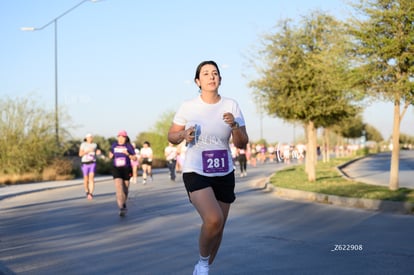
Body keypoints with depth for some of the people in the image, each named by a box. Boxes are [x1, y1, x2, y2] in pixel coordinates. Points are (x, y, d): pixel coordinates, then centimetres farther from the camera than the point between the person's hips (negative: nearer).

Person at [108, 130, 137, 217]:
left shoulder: (129, 146, -4)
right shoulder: (114, 145, 4)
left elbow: (135, 158, -4)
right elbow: (110, 156, 21)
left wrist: (128, 154, -19)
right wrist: (111, 155, -1)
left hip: (126, 169, 0)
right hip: (116, 169, 0)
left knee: (125, 188, 10)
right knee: (119, 187, -17)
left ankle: (124, 204, 37)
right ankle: (121, 208, -24)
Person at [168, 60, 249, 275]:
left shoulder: (231, 105, -2)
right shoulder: (188, 106, -5)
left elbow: (242, 144, -2)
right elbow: (171, 136, 4)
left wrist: (234, 126, -22)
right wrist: (183, 135, -17)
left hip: (224, 174, 4)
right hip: (196, 172, -3)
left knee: (218, 228, 10)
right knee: (213, 220, -26)